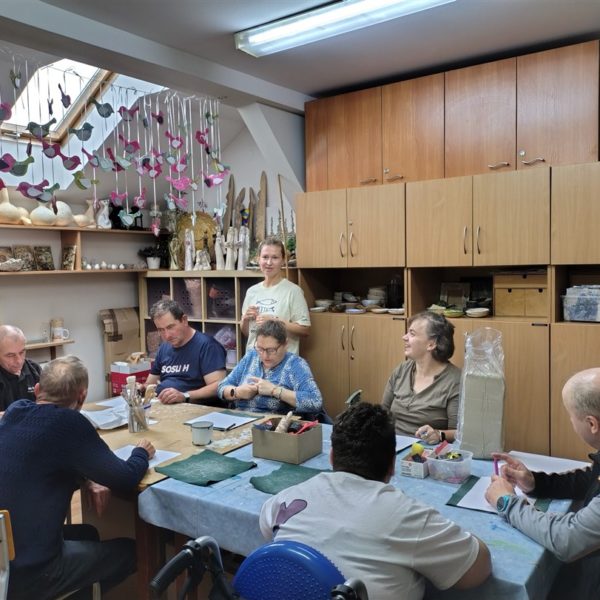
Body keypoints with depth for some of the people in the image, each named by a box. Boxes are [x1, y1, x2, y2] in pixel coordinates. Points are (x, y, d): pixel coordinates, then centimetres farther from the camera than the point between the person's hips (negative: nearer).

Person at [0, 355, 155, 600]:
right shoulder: (68, 422, -23)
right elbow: (125, 479, -18)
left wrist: (86, 479, 1)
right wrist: (142, 453, 3)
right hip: (26, 571, -7)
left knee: (87, 533, 28)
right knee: (129, 550, 12)